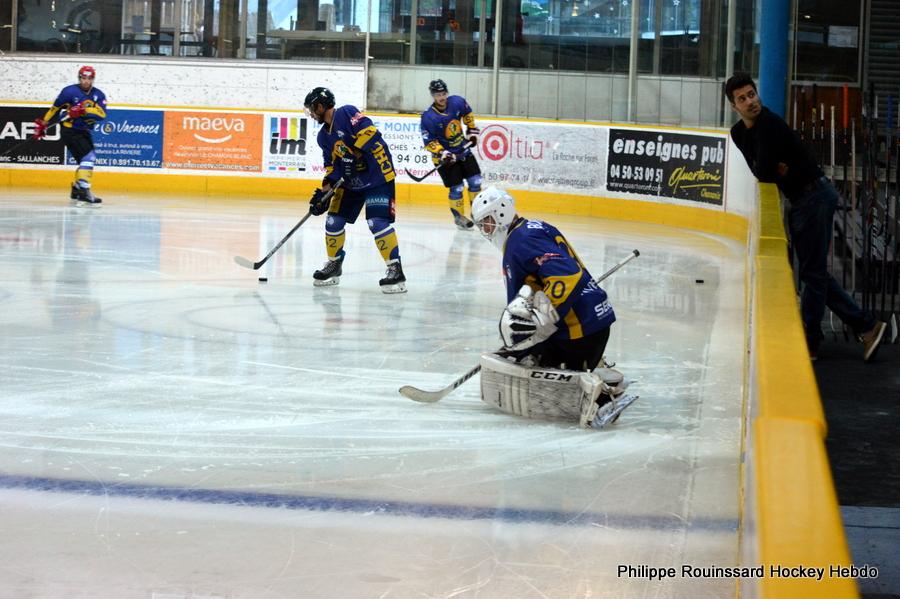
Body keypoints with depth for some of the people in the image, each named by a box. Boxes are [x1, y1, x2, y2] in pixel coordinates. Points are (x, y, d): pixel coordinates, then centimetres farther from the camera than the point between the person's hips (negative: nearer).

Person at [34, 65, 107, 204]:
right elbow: (55, 108, -2)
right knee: (88, 157, -19)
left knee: (88, 160, 14)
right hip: (70, 130, -7)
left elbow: (102, 113, -16)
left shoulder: (99, 95, 1)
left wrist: (84, 110, -29)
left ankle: (76, 189, 30)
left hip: (84, 131, 7)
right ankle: (84, 191, -24)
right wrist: (43, 123, 3)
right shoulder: (70, 91, -11)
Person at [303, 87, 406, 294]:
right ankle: (333, 265, 24)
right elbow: (332, 167, 12)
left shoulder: (346, 113, -14)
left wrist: (354, 154, -30)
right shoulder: (324, 136, 12)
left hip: (377, 174, -9)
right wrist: (324, 192, 2)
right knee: (333, 220, 6)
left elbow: (368, 131, -26)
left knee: (378, 222, -19)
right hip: (351, 181, 9)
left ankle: (395, 270, -15)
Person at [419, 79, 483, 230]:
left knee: (475, 181, 6)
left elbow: (467, 114, 12)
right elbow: (429, 142, -19)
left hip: (463, 150, 5)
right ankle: (458, 217, 14)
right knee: (456, 188, -4)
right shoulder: (428, 117, -24)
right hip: (445, 156, -5)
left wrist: (472, 130, 14)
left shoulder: (457, 102, -11)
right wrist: (442, 154, -29)